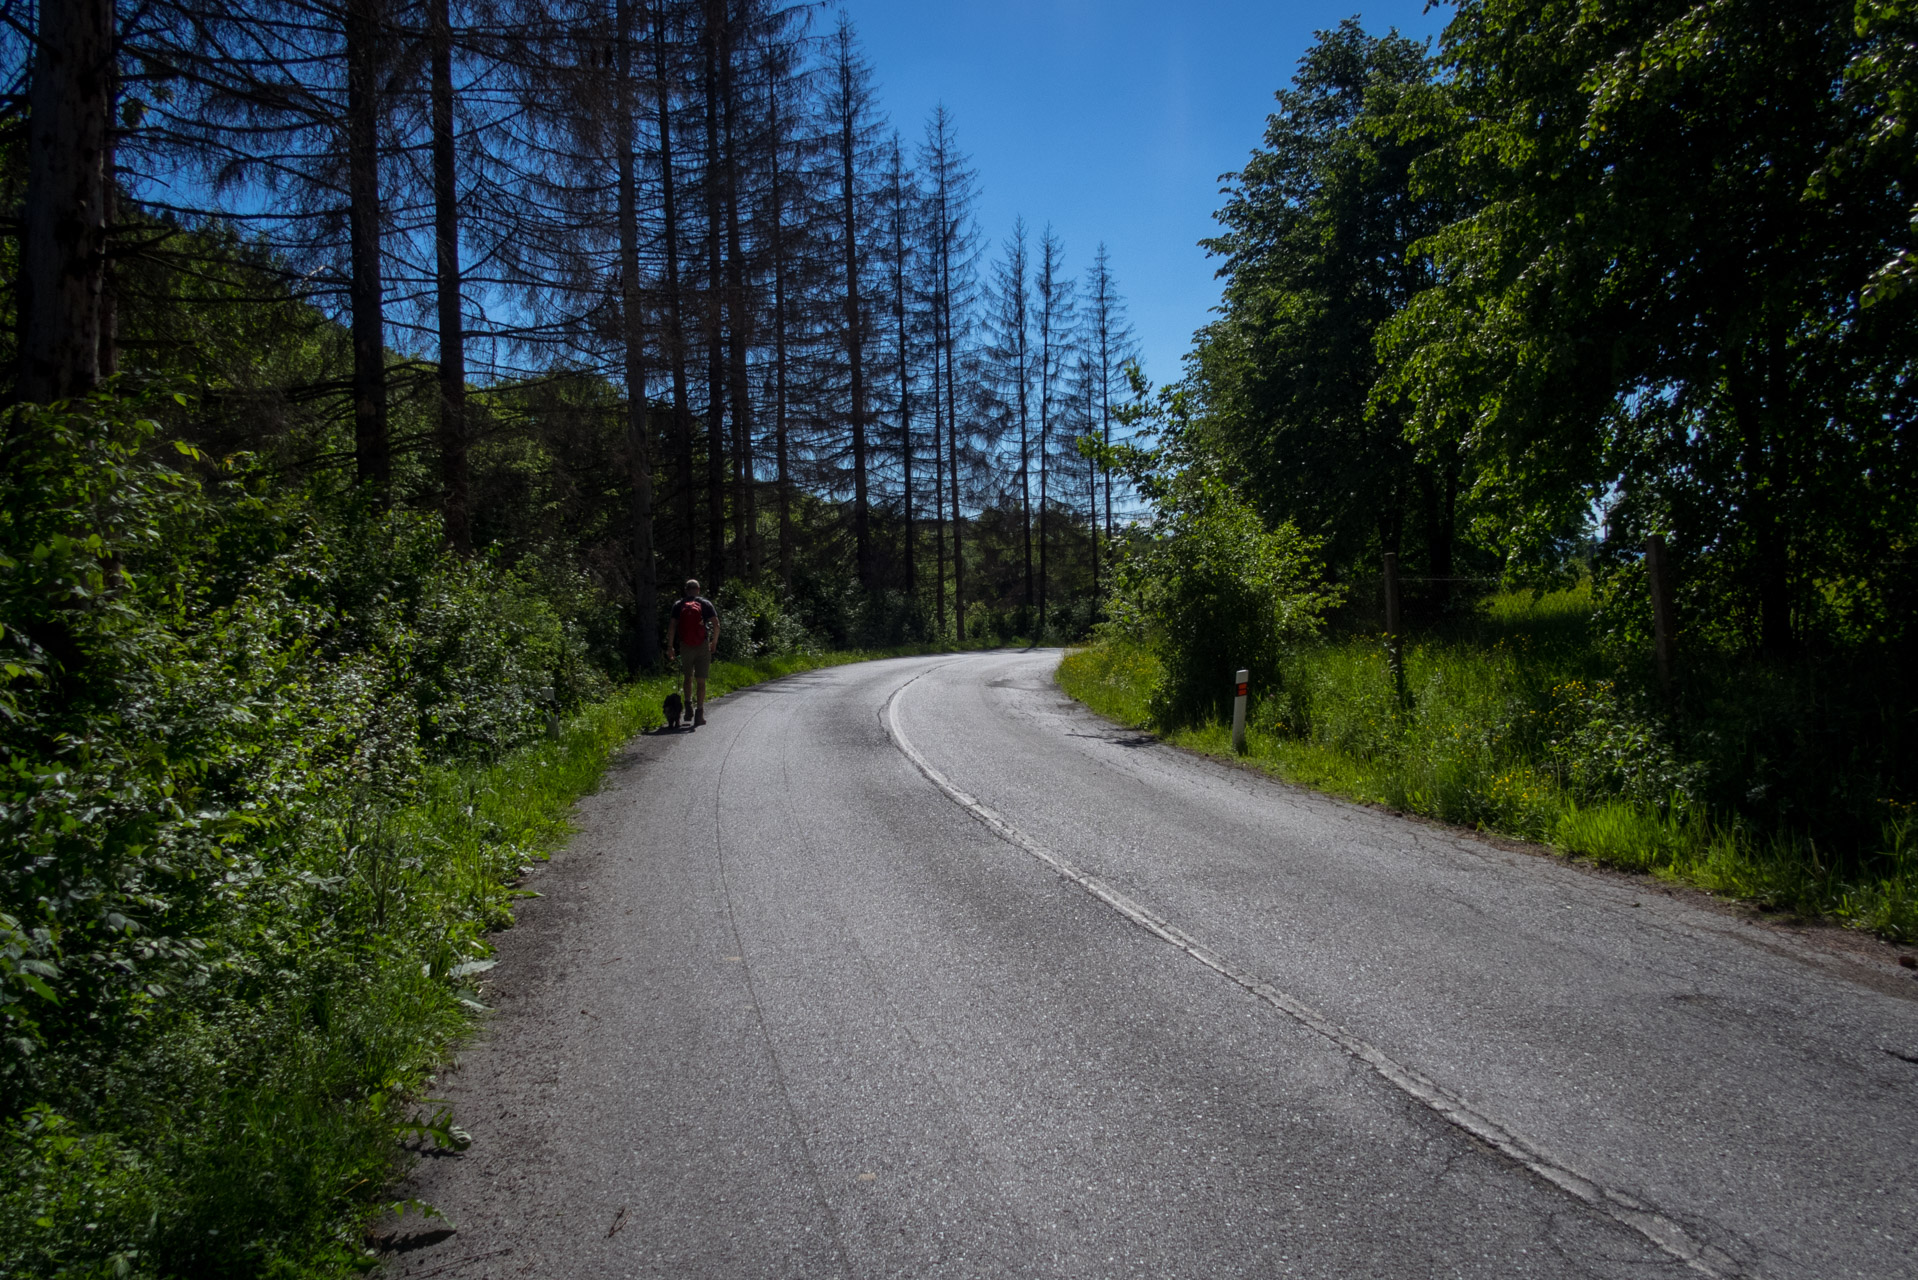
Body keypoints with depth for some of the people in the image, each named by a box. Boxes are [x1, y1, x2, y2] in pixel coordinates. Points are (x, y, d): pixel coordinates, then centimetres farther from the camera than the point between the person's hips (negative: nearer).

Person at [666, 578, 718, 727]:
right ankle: (699, 712, -1)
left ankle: (688, 704, 11)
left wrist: (670, 646, 1)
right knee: (701, 680, 2)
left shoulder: (679, 605, 4)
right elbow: (716, 625, -5)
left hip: (685, 646, 1)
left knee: (688, 677, 20)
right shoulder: (706, 604, 2)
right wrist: (714, 642, 7)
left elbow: (672, 627, -3)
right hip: (703, 646, -1)